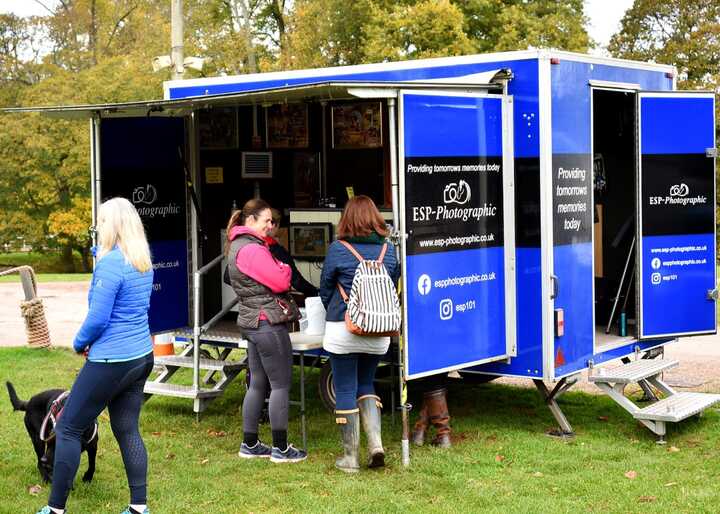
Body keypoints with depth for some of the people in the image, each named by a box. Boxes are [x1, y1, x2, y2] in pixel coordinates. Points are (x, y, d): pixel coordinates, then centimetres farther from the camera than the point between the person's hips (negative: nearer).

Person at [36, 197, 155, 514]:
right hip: (141, 357, 8)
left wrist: (80, 343, 0)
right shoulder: (144, 262, 7)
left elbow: (97, 318, -19)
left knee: (68, 429, 4)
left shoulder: (110, 263, -18)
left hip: (111, 362, -8)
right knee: (127, 430, 14)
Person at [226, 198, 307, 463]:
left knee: (257, 384, 15)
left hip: (252, 322, 10)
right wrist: (285, 268, 0)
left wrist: (277, 270, 2)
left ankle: (249, 445, 21)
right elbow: (280, 282, -19)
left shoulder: (238, 245, 16)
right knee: (281, 385, -2)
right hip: (268, 322, -10)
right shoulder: (252, 249, -18)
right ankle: (280, 448, 3)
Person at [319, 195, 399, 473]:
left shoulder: (338, 249, -7)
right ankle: (375, 443, 5)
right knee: (366, 385, 20)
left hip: (343, 331, -4)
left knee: (345, 391, 6)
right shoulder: (388, 250, 3)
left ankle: (350, 457, 12)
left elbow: (325, 290, 3)